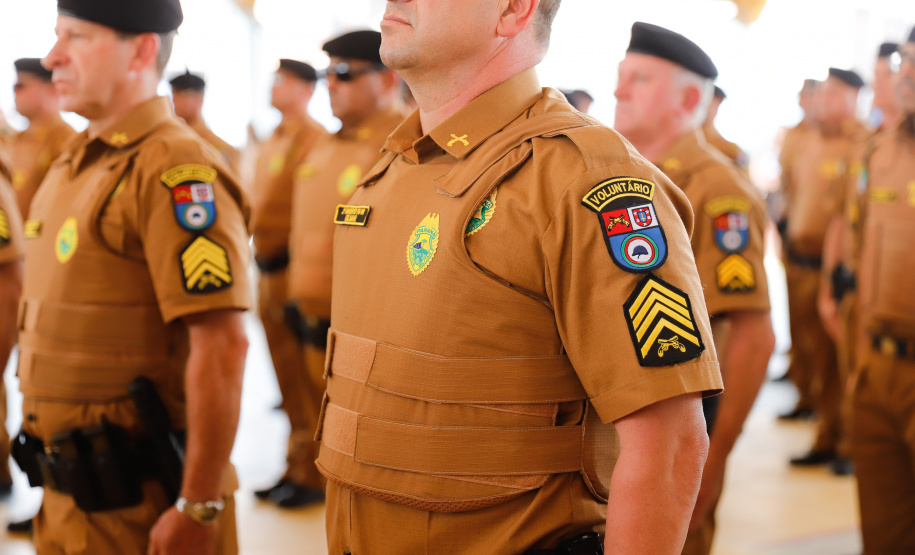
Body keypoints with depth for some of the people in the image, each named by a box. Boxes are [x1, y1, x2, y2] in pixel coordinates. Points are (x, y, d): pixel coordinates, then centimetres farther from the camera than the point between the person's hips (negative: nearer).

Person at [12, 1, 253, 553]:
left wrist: (200, 508, -22)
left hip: (137, 501, -8)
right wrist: (59, 487, 17)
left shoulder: (175, 171, -18)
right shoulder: (77, 164, 11)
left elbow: (222, 346, -24)